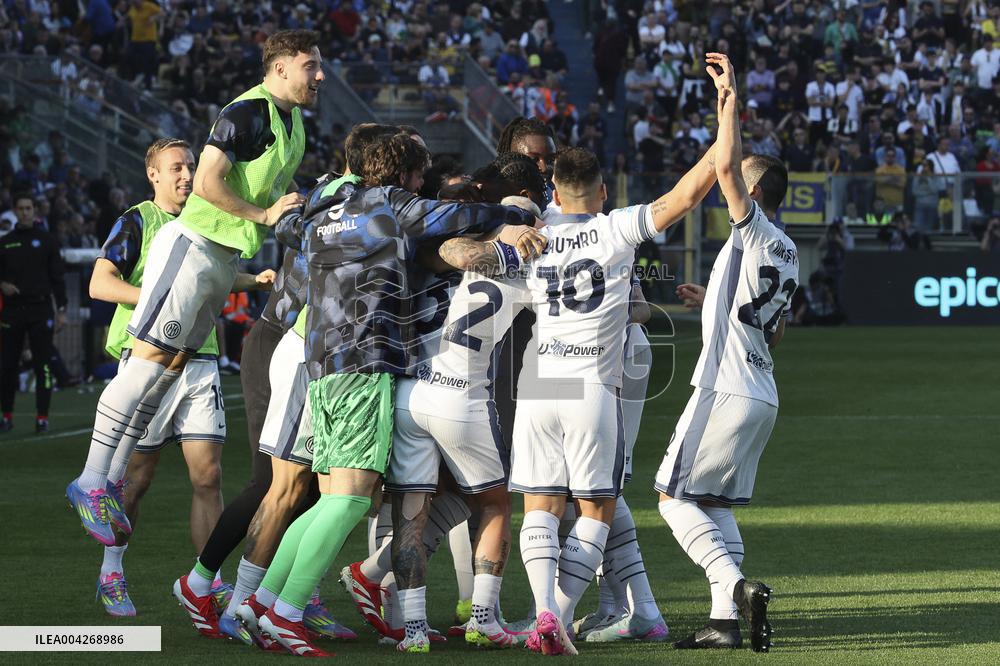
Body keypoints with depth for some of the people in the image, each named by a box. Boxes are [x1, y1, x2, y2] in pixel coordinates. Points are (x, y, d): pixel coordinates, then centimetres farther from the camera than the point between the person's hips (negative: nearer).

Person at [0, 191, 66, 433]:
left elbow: (57, 276, 3)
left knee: (43, 365, -5)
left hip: (40, 309, -2)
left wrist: (61, 309, -3)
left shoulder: (46, 240, 4)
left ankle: (42, 417, -2)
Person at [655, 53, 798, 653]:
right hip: (762, 395, 9)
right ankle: (725, 621, 4)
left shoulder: (755, 228, -8)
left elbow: (726, 165, -23)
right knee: (715, 504, 12)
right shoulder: (788, 253, 18)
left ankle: (739, 586, -18)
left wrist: (730, 98, -16)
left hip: (729, 391, -9)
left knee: (676, 497, -4)